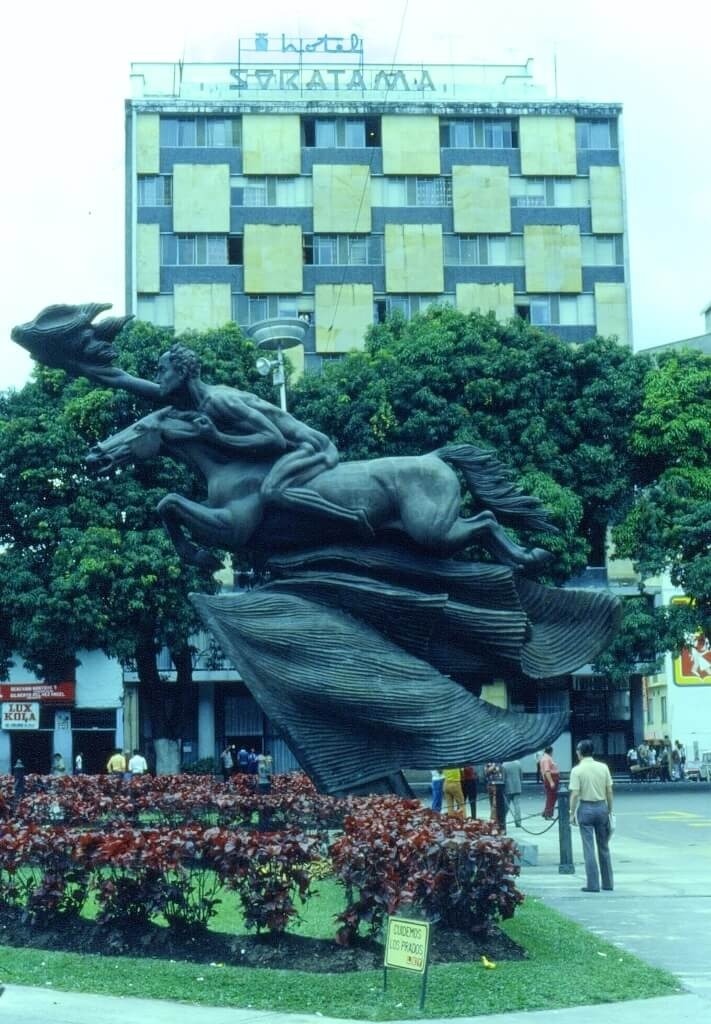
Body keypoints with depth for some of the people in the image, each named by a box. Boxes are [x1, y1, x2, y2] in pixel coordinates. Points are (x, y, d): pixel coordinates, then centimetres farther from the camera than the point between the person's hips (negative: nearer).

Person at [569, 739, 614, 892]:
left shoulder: (577, 770, -9)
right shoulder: (603, 767, 1)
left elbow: (575, 794, -13)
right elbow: (609, 791, 3)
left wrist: (572, 813, -4)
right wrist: (609, 810, 13)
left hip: (586, 808, -4)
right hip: (601, 807, 4)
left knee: (589, 848, 1)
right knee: (604, 847, 14)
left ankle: (593, 884, 0)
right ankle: (608, 883, 19)